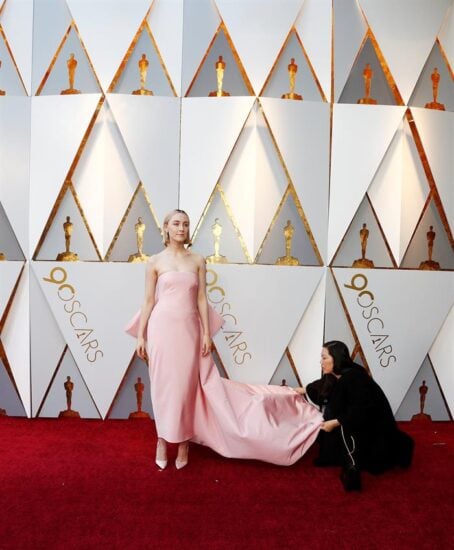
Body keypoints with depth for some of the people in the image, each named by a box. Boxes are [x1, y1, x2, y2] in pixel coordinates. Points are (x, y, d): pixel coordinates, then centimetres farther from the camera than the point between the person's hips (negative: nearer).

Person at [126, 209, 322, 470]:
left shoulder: (198, 260, 6)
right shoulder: (155, 262, 3)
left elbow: (201, 299, 5)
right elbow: (149, 301, 4)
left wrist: (206, 334, 0)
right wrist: (141, 335, 1)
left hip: (188, 329, 1)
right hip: (163, 328, -1)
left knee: (186, 386, 7)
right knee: (164, 385, 6)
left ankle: (182, 441, 23)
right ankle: (163, 441, 24)